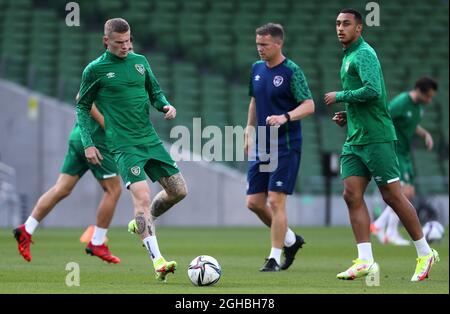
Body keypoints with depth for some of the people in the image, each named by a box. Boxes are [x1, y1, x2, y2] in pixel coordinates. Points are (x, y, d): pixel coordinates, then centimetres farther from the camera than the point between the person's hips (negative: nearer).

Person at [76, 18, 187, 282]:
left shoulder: (140, 61, 10)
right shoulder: (95, 70, -3)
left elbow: (155, 91, 21)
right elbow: (83, 107, 6)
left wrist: (165, 105, -2)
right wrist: (88, 144, -1)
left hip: (150, 139, 6)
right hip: (125, 146, -6)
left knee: (179, 191, 7)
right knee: (142, 196, -20)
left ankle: (141, 224, 31)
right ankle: (158, 261, -24)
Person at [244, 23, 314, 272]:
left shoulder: (291, 71, -11)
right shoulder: (257, 69, 10)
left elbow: (309, 105, -15)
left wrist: (285, 117, -30)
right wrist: (249, 128, 16)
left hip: (286, 146, -7)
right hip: (262, 146, 7)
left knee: (275, 201, -10)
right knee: (254, 202, 5)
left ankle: (274, 258, -1)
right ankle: (290, 240, 25)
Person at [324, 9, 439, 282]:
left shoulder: (364, 54, -11)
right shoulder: (348, 57, 19)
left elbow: (372, 90, -25)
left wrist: (339, 96, -14)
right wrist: (349, 115, 14)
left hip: (376, 138, -9)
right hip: (355, 140, 9)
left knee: (392, 195, -4)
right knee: (352, 195, -2)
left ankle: (425, 253, 7)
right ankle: (365, 261, -4)